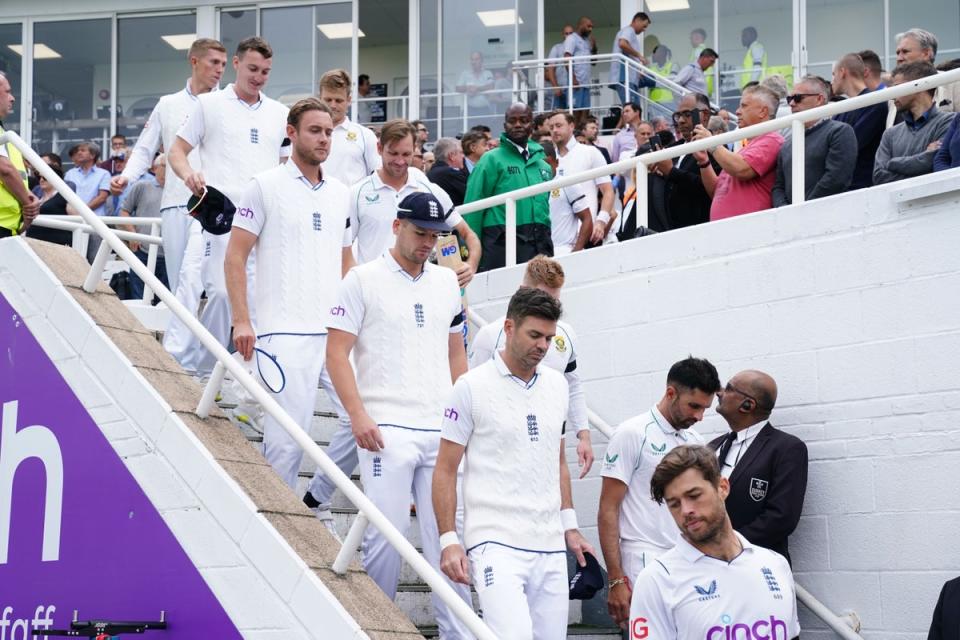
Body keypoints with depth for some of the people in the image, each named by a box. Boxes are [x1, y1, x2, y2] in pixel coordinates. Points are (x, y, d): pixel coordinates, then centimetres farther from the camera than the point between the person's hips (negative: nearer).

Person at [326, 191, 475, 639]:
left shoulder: (446, 281, 16)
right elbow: (337, 352, -3)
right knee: (387, 533, -7)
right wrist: (358, 415, -13)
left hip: (443, 431, 4)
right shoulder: (363, 279, 1)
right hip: (387, 429, -4)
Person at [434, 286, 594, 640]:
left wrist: (569, 526, 18)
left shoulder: (557, 385, 13)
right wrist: (448, 539, -9)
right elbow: (445, 470, -2)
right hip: (496, 542, -6)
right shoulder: (472, 386, -4)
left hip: (551, 546, 6)